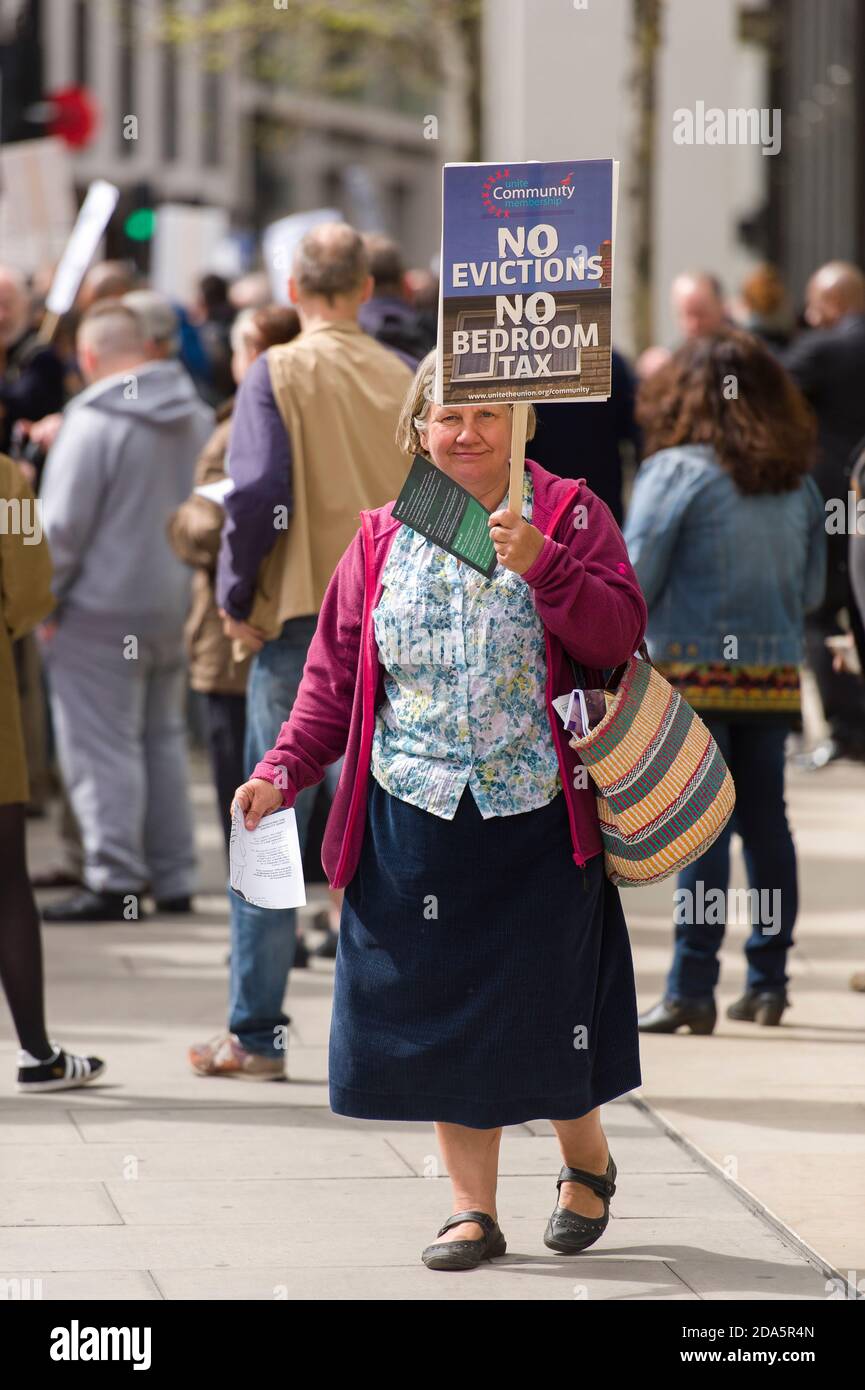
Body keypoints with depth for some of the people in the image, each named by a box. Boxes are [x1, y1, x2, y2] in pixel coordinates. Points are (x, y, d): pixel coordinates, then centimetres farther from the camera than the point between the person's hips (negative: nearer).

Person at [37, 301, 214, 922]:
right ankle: (174, 878, 19)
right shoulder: (197, 417, 6)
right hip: (176, 605, 8)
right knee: (163, 738, 16)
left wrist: (44, 596, -4)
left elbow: (64, 526, -15)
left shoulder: (93, 423, -17)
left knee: (102, 748, -2)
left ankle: (115, 881, -4)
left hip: (103, 611, -8)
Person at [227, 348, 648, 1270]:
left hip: (537, 816, -3)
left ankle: (586, 1159, 30)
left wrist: (540, 562, -21)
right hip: (415, 815, 3)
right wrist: (283, 771, -2)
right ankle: (474, 1209, 14)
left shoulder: (568, 515, 2)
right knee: (439, 1006, 3)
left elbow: (618, 634, -9)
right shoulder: (383, 540, 9)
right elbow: (334, 675, 9)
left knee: (540, 1002, 2)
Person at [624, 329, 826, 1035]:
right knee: (766, 820, 11)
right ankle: (768, 982, 16)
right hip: (774, 672, 5)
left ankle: (692, 989, -5)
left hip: (694, 668, -4)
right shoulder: (798, 481, 7)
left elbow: (635, 574, -10)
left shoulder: (676, 471, -8)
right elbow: (813, 588, 14)